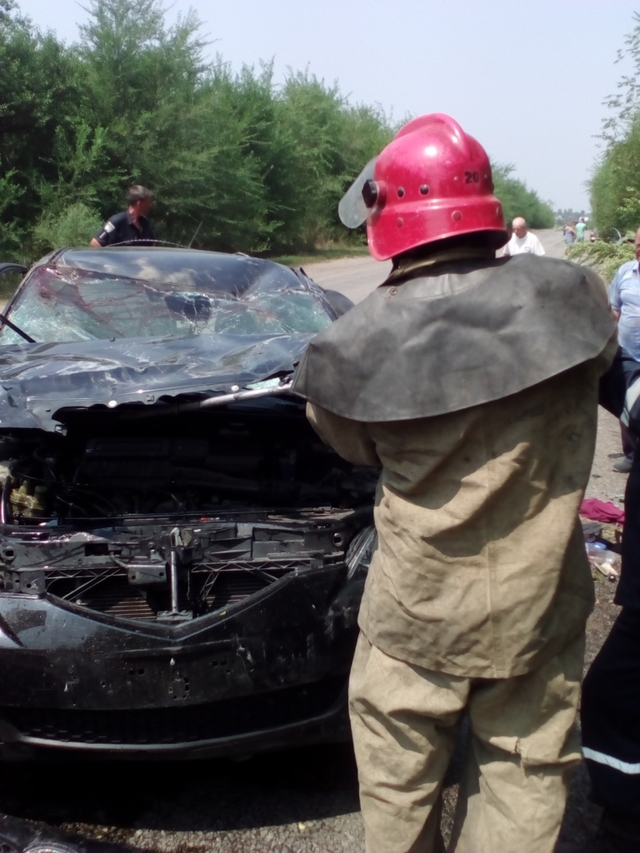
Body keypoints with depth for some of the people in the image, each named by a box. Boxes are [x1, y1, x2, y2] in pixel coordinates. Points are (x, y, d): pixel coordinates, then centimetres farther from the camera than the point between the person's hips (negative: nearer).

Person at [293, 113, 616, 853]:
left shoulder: (360, 339, -16)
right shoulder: (571, 297, -12)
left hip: (417, 614, -1)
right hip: (537, 609, 2)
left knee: (398, 788, 20)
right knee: (523, 781, 20)